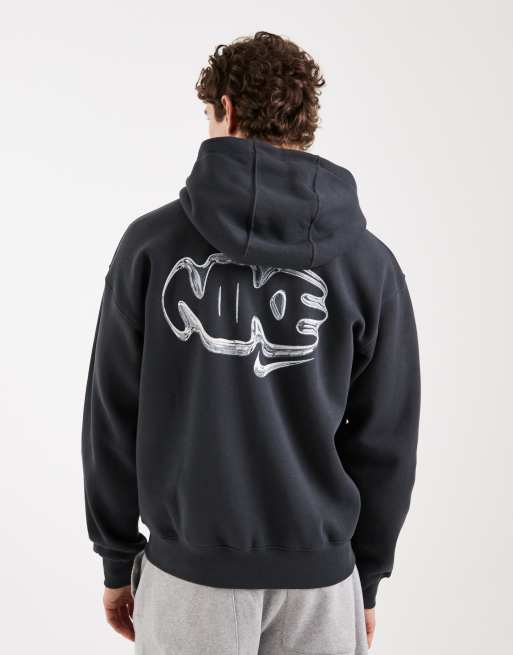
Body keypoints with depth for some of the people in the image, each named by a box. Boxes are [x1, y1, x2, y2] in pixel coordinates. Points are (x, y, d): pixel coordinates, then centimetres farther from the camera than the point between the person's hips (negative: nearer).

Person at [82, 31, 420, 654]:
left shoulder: (152, 242, -9)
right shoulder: (370, 263, -7)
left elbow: (113, 417, -5)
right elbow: (386, 441, -2)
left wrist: (117, 557, 8)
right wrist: (368, 576, 11)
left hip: (188, 570, 0)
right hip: (318, 575, 1)